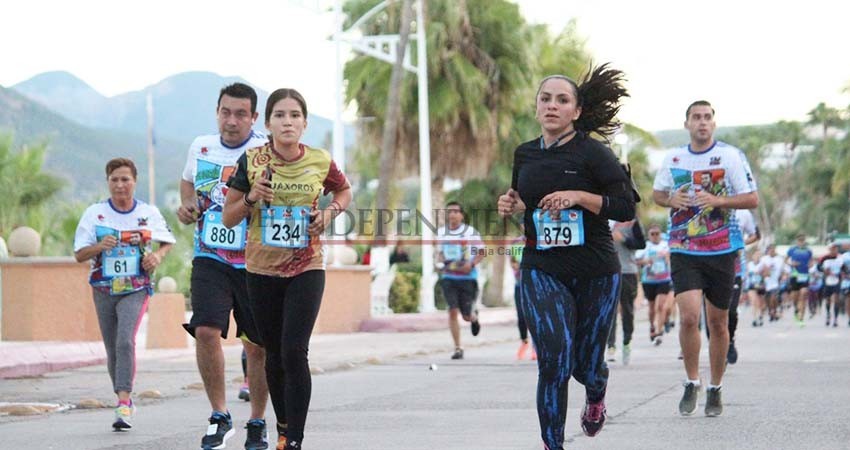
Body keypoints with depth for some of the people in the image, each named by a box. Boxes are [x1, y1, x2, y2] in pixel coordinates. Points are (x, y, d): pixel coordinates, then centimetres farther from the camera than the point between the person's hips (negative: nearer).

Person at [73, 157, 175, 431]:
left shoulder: (149, 213, 0)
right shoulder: (94, 213, 0)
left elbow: (167, 242, 15)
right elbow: (79, 255, 0)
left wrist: (158, 256, -7)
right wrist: (99, 246, -20)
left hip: (136, 288, -3)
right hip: (103, 290, 3)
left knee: (126, 340, -23)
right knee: (113, 349, 9)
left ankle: (123, 403, -26)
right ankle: (125, 403, 27)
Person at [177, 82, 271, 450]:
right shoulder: (200, 147, 6)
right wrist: (186, 204, 5)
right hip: (210, 259, 2)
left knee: (258, 346, 5)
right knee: (206, 330, -18)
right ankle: (219, 416, -2)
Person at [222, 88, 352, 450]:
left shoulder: (320, 162, -5)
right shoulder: (252, 161, -5)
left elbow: (345, 191, 17)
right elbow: (228, 219, 1)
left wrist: (330, 211, -4)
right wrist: (251, 199, -18)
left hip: (306, 268, -1)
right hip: (262, 269, 2)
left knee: (294, 352, -14)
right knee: (274, 355, 12)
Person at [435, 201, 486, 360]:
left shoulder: (470, 231, -5)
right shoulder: (441, 232, 6)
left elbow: (482, 252, 0)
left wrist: (471, 264, -16)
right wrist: (440, 262, 0)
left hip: (467, 277, -2)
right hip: (448, 277, 2)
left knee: (467, 316, 2)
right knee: (453, 311, -10)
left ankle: (474, 317, 42)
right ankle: (458, 348, -2)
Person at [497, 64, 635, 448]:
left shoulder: (592, 152, -8)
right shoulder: (525, 154, 6)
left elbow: (626, 207, -11)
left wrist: (578, 196, -22)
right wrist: (510, 206, 1)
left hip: (596, 272, -2)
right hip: (542, 271, 2)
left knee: (585, 364, 9)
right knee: (554, 360, -16)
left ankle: (596, 397, 47)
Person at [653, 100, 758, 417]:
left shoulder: (731, 156, -3)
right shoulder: (673, 158, 6)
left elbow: (752, 199, -3)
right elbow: (657, 193, 20)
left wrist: (718, 201, -18)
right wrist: (671, 200, -3)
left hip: (722, 251, -1)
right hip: (683, 251, 1)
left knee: (718, 323, 8)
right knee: (689, 317, -14)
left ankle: (715, 390, 23)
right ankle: (692, 384, 6)